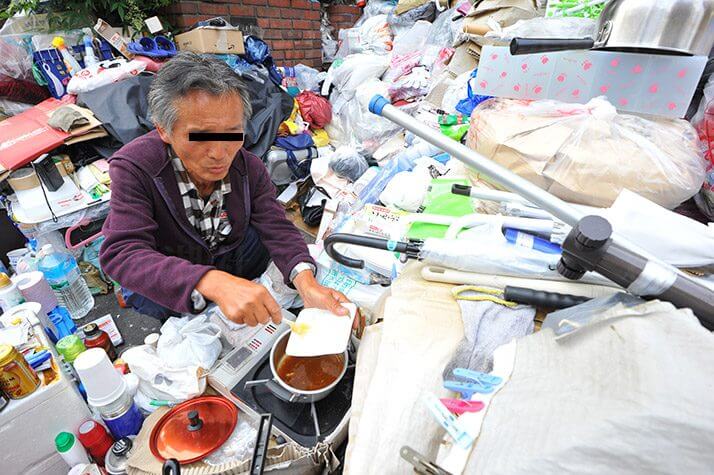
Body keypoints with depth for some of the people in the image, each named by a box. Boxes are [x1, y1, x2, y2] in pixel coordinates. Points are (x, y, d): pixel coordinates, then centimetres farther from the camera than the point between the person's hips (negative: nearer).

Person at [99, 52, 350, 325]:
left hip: (224, 257, 3)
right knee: (158, 300, -31)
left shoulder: (250, 169, -19)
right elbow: (122, 254, -40)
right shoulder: (132, 168, -30)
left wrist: (306, 283, -46)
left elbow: (277, 228, -24)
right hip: (157, 278, -2)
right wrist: (212, 283, -59)